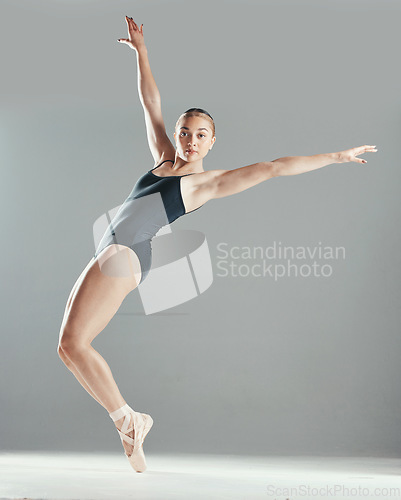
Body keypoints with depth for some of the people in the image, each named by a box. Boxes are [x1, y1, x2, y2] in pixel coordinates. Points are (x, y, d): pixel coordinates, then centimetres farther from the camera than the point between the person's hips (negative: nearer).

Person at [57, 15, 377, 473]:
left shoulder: (208, 181, 4)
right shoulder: (163, 158, 21)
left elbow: (274, 167, 2)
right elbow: (150, 101, 26)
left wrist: (335, 156, 0)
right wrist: (139, 49, 27)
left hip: (125, 255, -7)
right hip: (109, 255, 8)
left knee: (73, 342, -18)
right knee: (71, 345, -1)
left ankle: (127, 418, -7)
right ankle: (127, 423, 5)